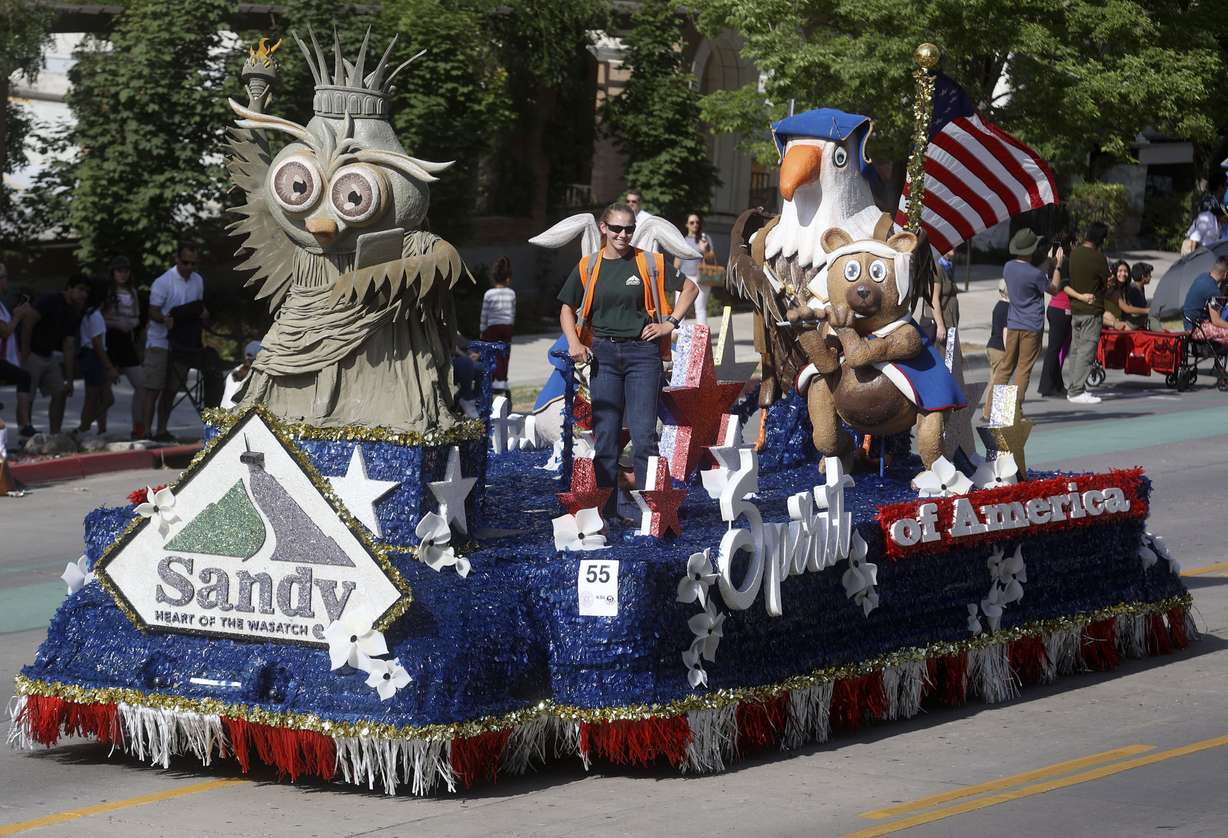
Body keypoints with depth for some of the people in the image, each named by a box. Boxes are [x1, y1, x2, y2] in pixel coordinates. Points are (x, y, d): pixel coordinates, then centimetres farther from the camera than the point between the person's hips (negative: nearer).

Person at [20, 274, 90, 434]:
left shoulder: (75, 315, 8)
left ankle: (55, 435, 11)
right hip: (32, 354, -8)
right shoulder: (50, 301, -15)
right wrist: (24, 357, -24)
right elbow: (28, 324, -23)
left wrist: (69, 380, 3)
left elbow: (69, 347, 8)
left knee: (60, 393, 5)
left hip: (49, 356, 8)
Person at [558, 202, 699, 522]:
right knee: (605, 435, 2)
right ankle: (606, 511, 7)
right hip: (603, 354, 2)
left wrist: (670, 323, 2)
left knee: (644, 435, -7)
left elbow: (690, 288, 11)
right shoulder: (588, 267, 8)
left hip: (642, 353, -2)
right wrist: (574, 343, -1)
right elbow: (567, 308, 15)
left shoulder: (650, 263, 3)